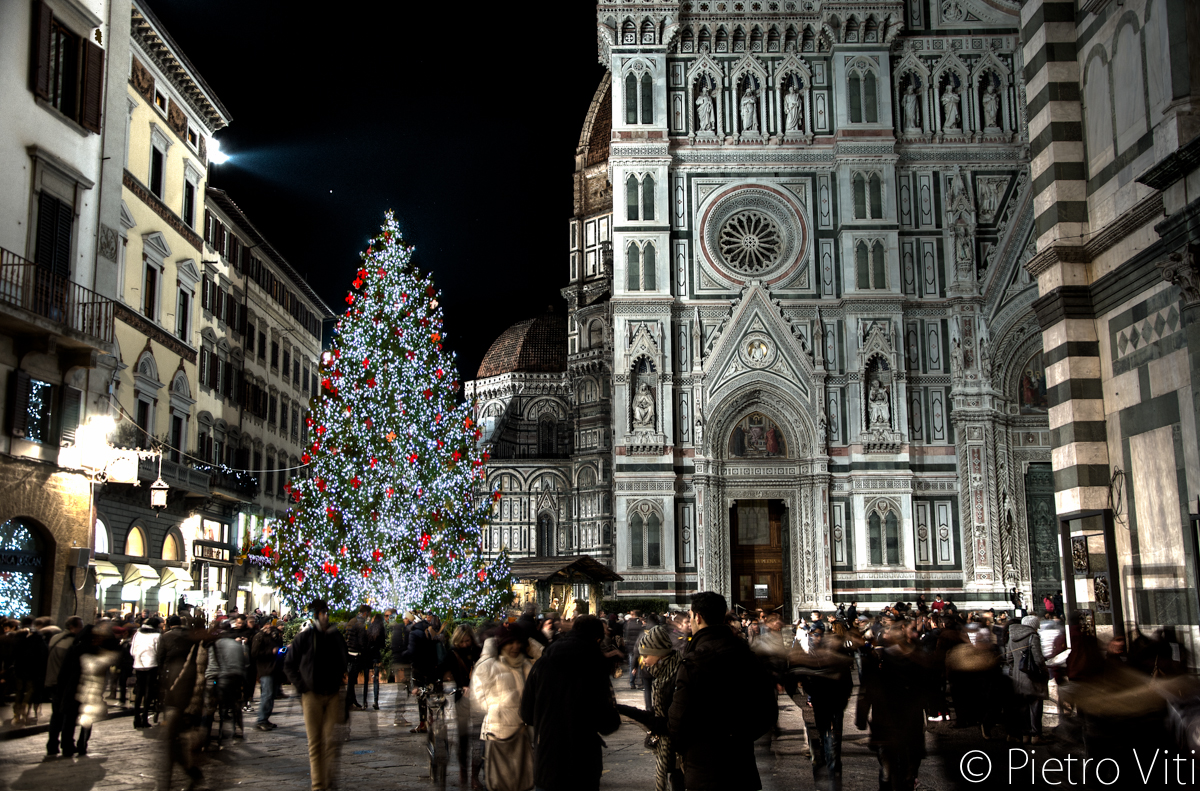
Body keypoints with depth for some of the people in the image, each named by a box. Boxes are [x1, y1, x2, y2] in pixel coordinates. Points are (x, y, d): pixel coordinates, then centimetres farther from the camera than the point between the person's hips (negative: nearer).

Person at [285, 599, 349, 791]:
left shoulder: (336, 636, 9)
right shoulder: (304, 637, 0)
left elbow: (345, 662, 22)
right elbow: (289, 665, 5)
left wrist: (342, 685, 10)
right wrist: (301, 687, -4)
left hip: (334, 695, 2)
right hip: (312, 695, -2)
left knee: (331, 740, -4)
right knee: (315, 741, 0)